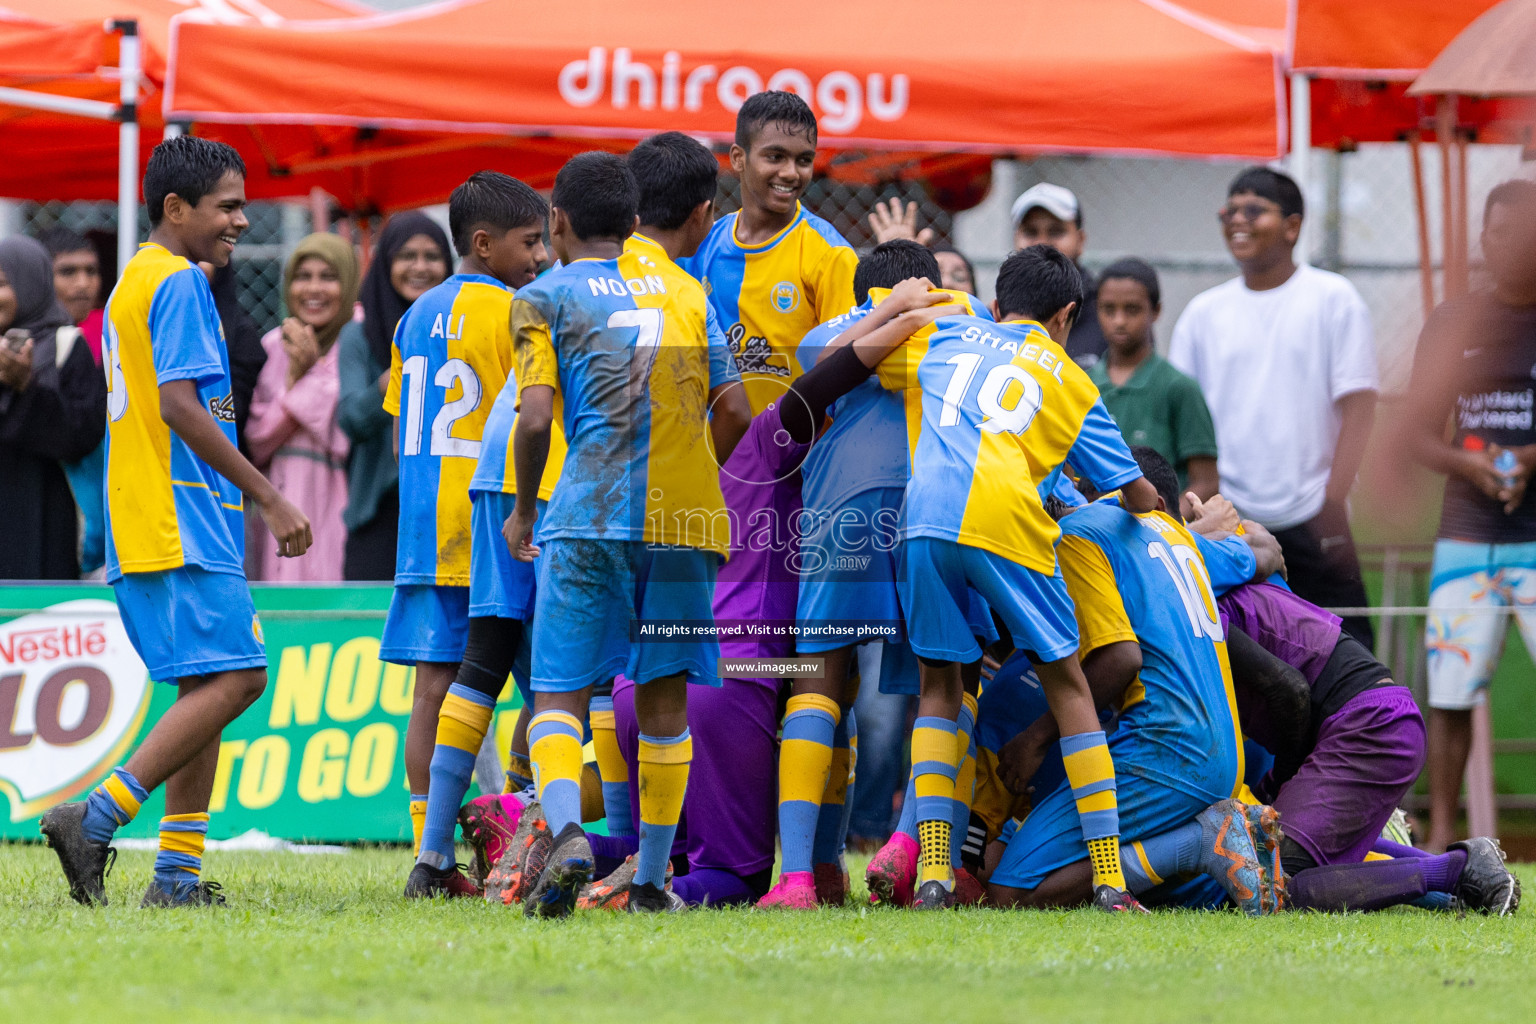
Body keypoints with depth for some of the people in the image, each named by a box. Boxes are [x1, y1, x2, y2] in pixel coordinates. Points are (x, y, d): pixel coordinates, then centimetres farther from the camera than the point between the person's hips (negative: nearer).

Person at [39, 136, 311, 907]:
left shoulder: (133, 281, 21)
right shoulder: (179, 283, -10)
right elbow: (180, 404, -18)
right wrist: (270, 498, -16)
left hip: (142, 526, 10)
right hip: (183, 524, -10)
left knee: (207, 685, 10)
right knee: (234, 678, -14)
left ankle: (178, 872, 6)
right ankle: (96, 817, -19)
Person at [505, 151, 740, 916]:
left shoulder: (545, 297, 6)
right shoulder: (683, 287, 18)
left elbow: (535, 418, -5)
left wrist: (522, 510, 9)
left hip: (590, 511, -3)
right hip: (687, 516, 3)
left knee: (559, 694, -3)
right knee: (664, 700, 11)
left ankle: (566, 833, -28)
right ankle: (651, 879, 11)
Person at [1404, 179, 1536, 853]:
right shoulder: (1453, 324, 9)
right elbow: (1420, 434, 7)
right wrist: (1469, 464, -13)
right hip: (1465, 538, 2)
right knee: (1450, 692, 0)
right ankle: (1441, 835, 9)